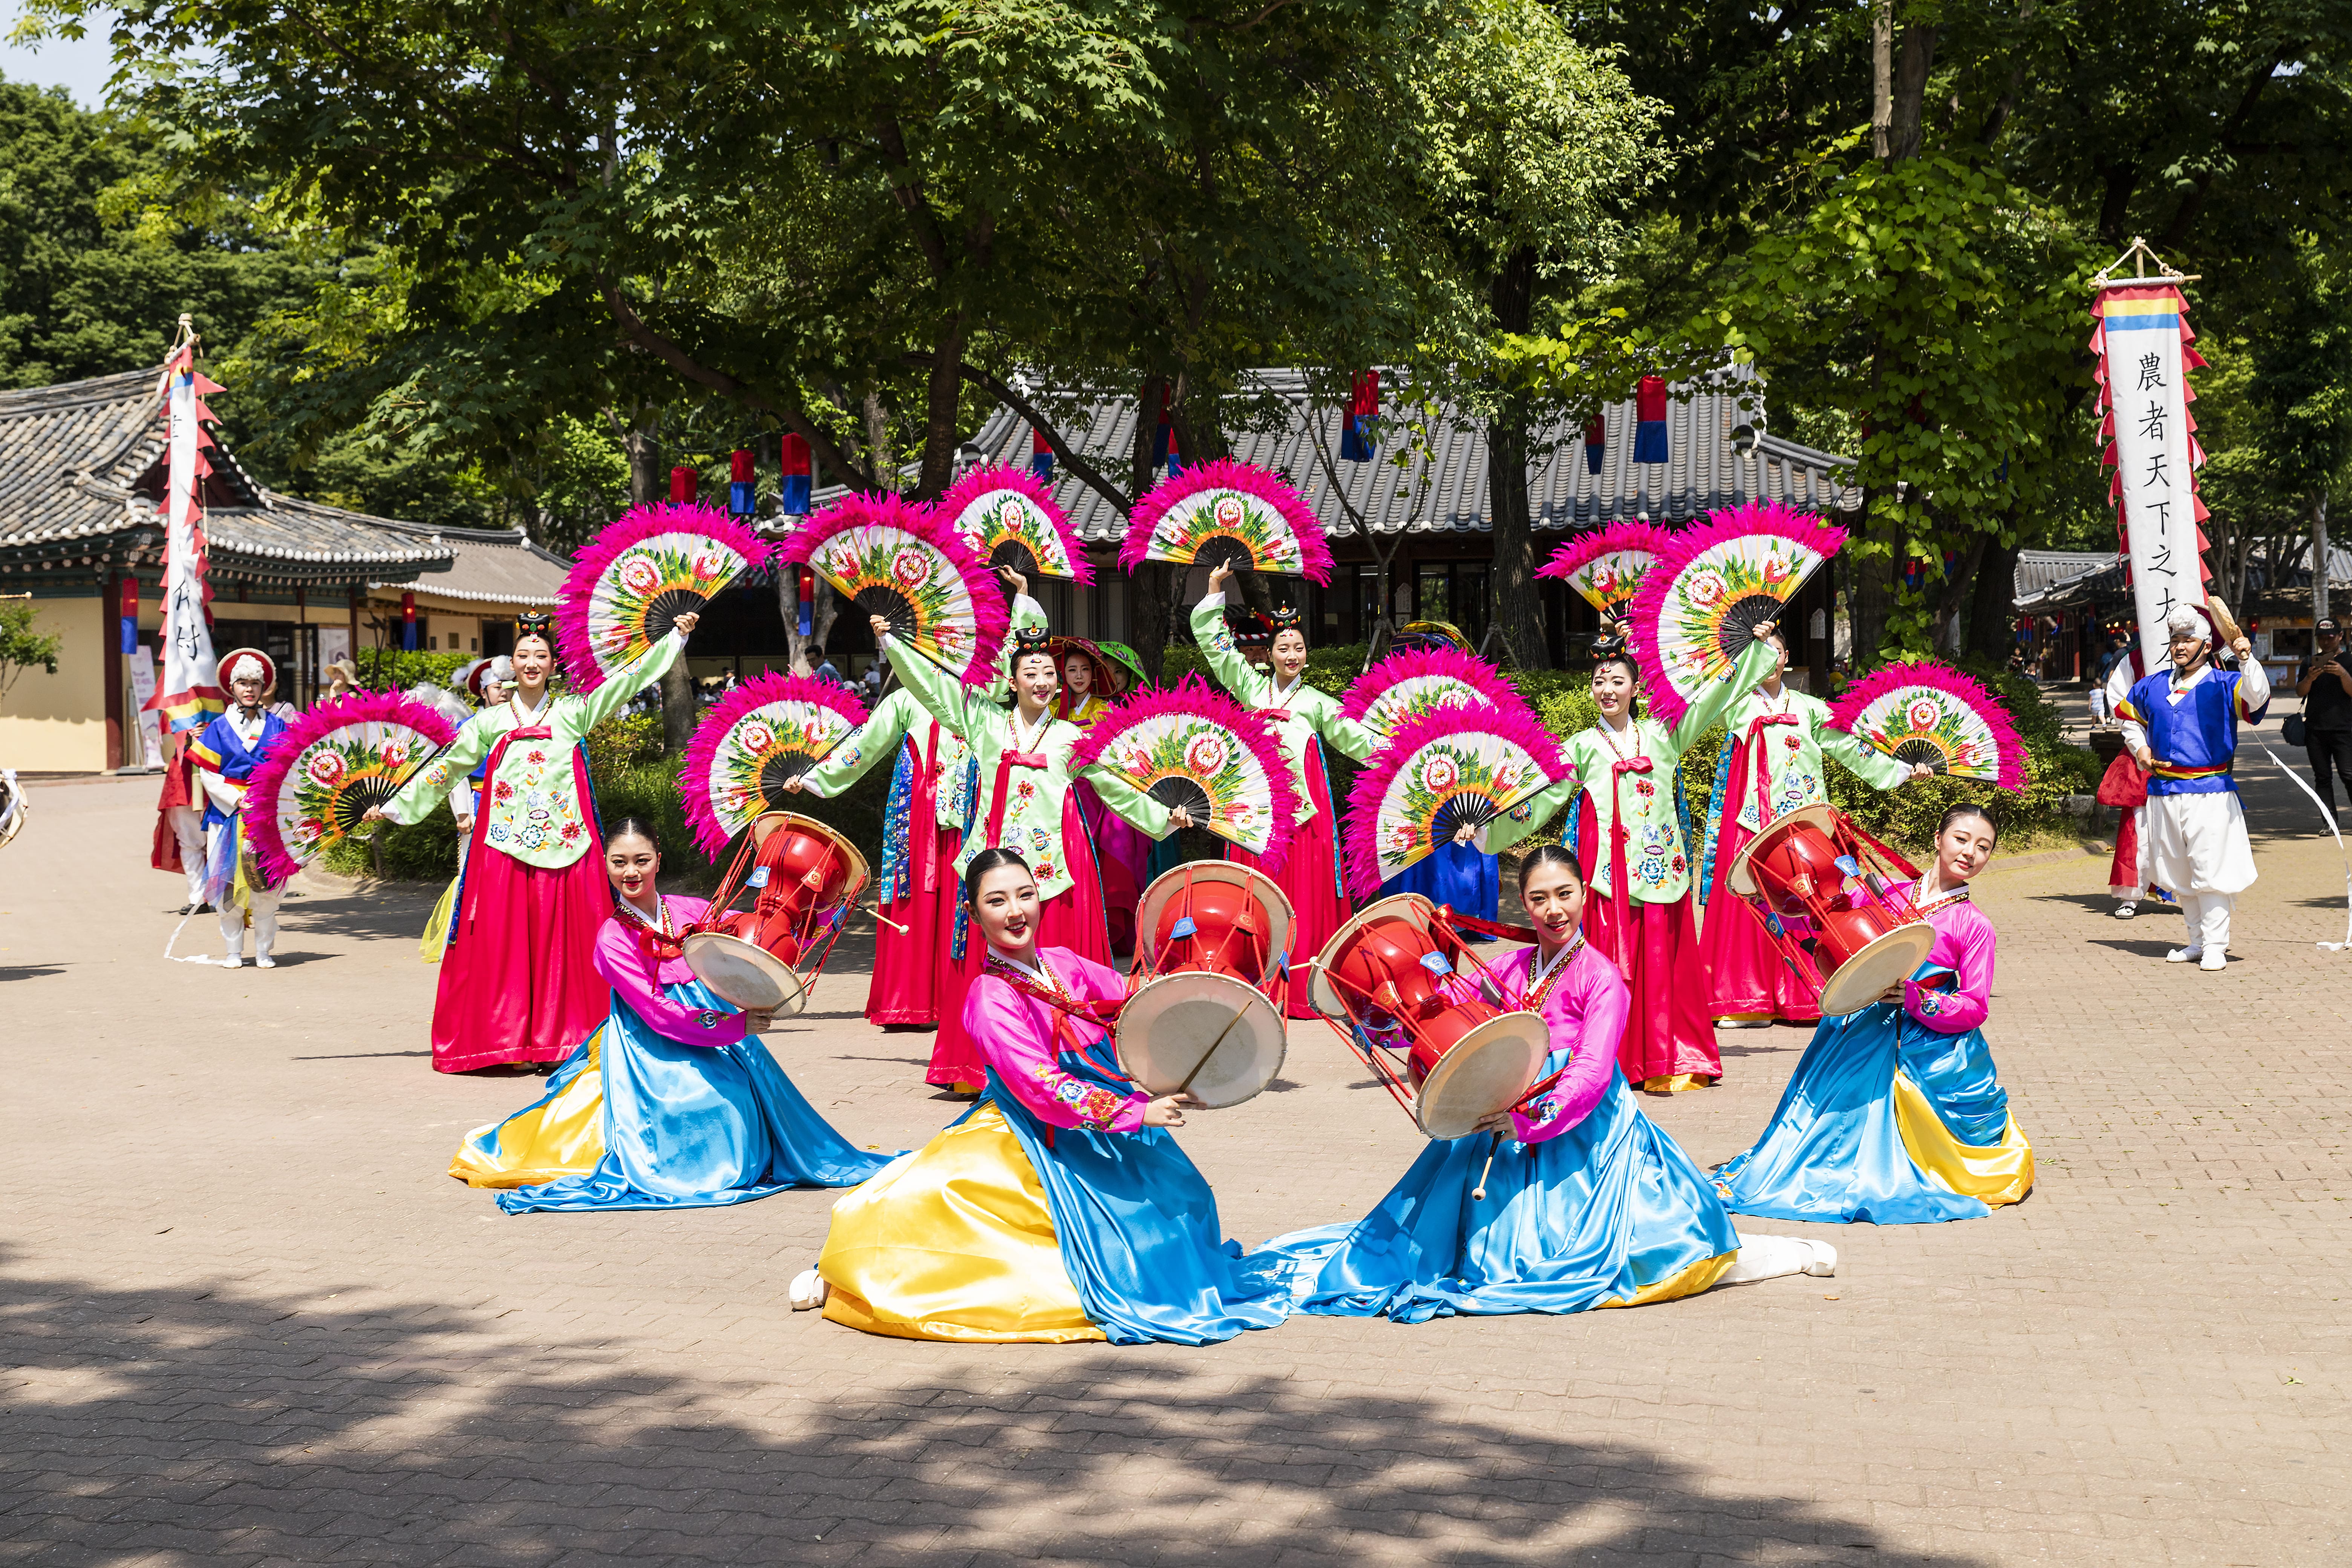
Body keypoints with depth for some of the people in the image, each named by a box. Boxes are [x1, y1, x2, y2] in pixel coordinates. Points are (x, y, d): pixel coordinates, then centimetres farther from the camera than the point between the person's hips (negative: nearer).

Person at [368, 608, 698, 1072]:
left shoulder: (572, 713, 9)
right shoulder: (491, 723, 11)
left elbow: (624, 682, 6)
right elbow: (446, 769, 15)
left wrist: (675, 637, 3)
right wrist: (393, 806, 14)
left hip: (565, 845, 0)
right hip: (505, 850, 1)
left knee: (565, 943, -2)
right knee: (502, 944, -2)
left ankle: (566, 1040, 2)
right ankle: (505, 1039, 0)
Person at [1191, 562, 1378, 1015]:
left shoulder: (1317, 702, 13)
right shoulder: (1251, 688, 15)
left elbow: (1354, 738, 6)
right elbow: (1211, 640, 16)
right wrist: (1216, 589, 13)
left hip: (1301, 807, -1)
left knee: (1304, 897, -5)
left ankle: (1302, 991, -4)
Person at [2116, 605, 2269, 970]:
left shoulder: (2225, 685, -2)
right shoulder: (2153, 686, 12)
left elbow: (2258, 699, -21)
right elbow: (2129, 716, 29)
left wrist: (2247, 661, -33)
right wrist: (2140, 749, 13)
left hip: (2209, 793, -5)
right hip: (2164, 793, 5)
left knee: (2211, 870, -7)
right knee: (2177, 873, 11)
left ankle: (2215, 945, -2)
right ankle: (2197, 941, 21)